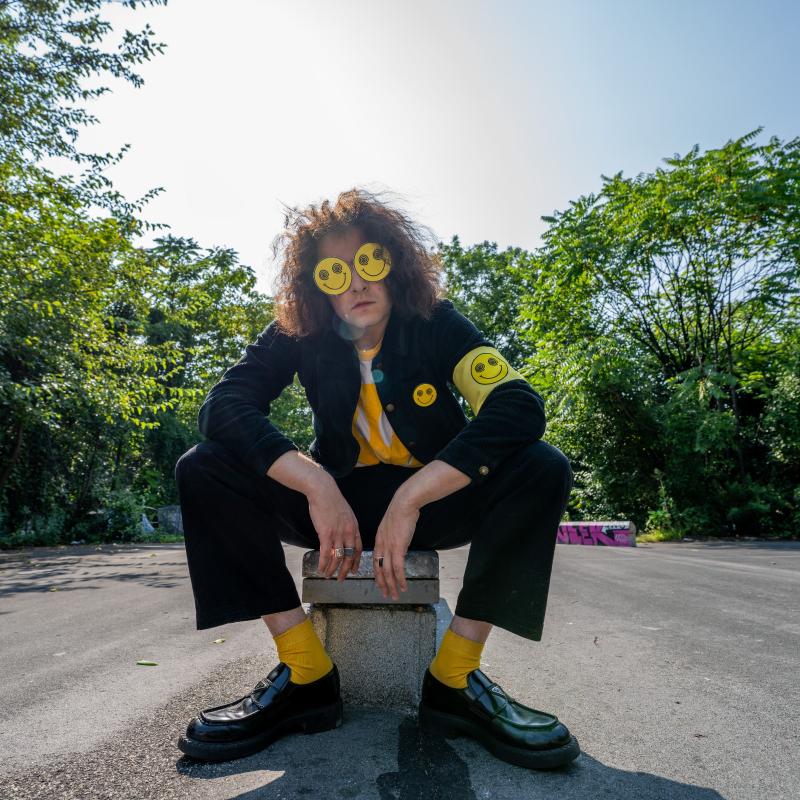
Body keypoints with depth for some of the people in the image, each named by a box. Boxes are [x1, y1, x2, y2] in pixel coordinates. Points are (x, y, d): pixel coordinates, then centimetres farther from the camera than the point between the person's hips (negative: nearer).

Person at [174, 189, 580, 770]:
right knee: (203, 470, -18)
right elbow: (222, 405, -21)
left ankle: (456, 678, -17)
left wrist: (409, 500, -36)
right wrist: (316, 485, -35)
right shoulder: (299, 334, -8)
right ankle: (307, 675, -16)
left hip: (435, 500, -1)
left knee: (542, 468, -27)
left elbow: (518, 405, -27)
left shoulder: (435, 323, -13)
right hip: (338, 502, 2)